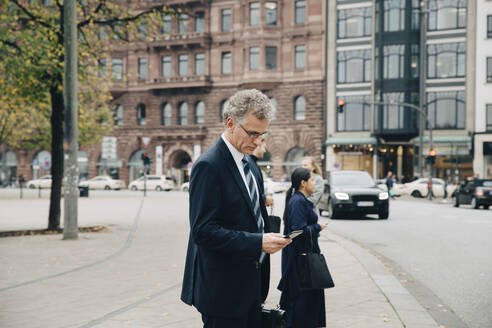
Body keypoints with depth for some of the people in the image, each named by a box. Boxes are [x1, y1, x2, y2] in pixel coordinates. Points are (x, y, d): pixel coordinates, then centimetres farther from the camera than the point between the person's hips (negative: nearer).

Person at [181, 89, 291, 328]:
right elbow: (203, 231, -23)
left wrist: (268, 234, 7)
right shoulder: (208, 166, -18)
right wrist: (258, 242, -26)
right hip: (222, 289, -9)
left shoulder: (247, 161, 12)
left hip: (248, 282, 9)